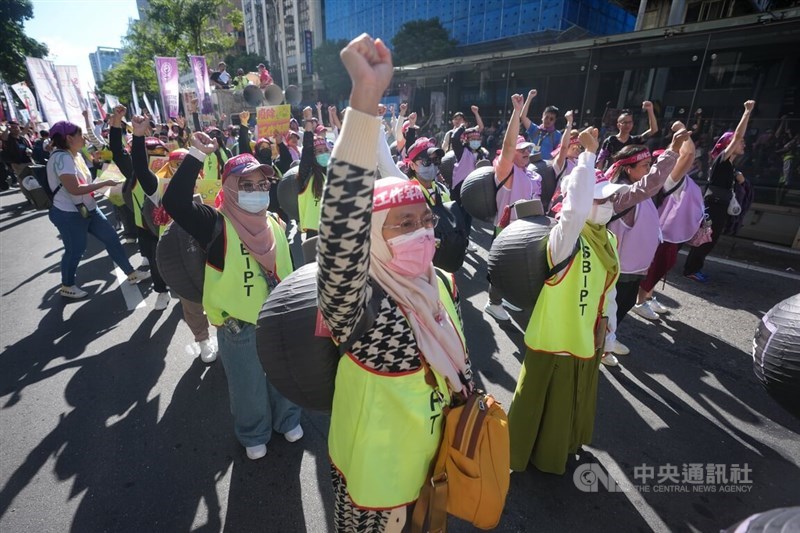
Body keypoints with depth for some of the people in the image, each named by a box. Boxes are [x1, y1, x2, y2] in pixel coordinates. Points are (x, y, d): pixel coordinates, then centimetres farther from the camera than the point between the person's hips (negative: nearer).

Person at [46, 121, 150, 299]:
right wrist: (104, 183, -22)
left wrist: (98, 186, 0)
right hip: (69, 214, -9)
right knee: (75, 250, 5)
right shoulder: (61, 157, -22)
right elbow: (74, 189, -28)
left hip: (88, 209, 9)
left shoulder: (76, 155, 7)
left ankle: (131, 274, 19)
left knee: (112, 238, 9)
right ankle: (66, 287, 26)